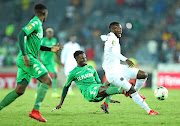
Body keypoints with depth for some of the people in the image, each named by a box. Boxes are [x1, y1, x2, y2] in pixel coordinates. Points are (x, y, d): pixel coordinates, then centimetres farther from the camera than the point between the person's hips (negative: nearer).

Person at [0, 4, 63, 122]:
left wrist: (50, 49, 24)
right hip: (28, 59, -10)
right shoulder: (35, 22, -8)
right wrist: (25, 55, -26)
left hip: (25, 60, 10)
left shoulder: (38, 24, 23)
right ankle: (35, 111, -22)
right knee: (47, 80, -15)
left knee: (19, 90, 10)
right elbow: (21, 35, -20)